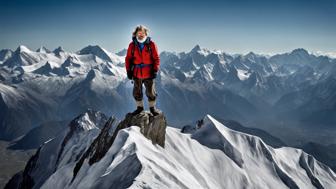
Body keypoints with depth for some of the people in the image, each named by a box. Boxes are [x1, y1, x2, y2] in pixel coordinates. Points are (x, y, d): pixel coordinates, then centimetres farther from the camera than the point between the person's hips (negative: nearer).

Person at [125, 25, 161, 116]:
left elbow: (156, 58, -5)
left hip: (149, 73, -2)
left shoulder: (151, 44, -8)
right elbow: (128, 58, 3)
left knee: (151, 91, 8)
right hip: (136, 73, 2)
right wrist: (128, 70, -1)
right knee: (137, 92, 14)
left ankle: (152, 107, 27)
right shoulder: (132, 45, -3)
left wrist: (155, 70, -11)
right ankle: (139, 107, 33)